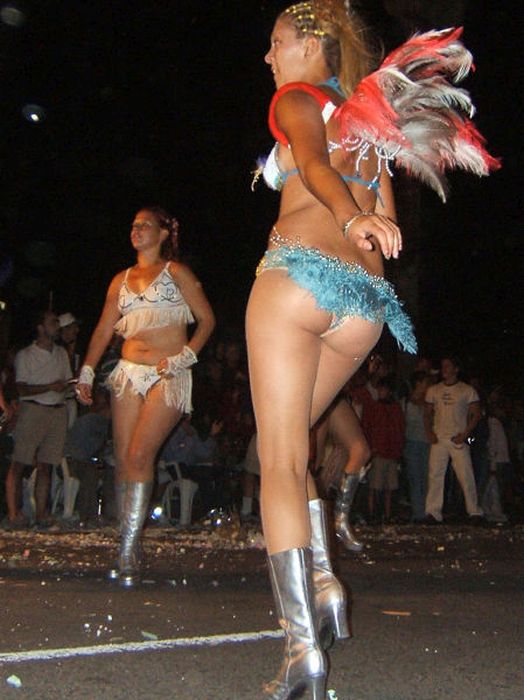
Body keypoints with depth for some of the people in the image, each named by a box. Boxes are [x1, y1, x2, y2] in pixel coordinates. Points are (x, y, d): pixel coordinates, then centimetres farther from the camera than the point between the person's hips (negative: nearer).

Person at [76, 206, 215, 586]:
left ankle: (129, 550, -14)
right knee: (123, 459, -2)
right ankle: (129, 551, 4)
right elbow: (103, 330, 16)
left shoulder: (176, 272, 6)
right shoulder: (121, 280, 19)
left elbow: (207, 319, 3)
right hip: (129, 372, 5)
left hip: (168, 376, -5)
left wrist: (185, 356, -10)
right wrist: (87, 372, 5)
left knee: (140, 456, -17)